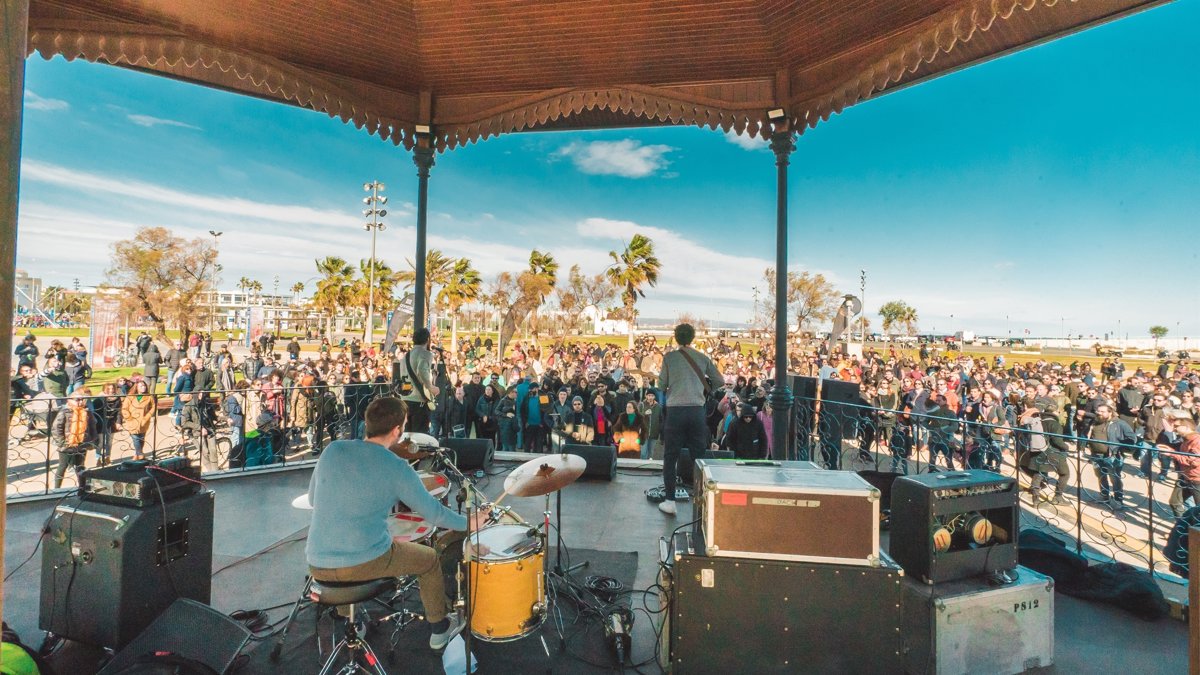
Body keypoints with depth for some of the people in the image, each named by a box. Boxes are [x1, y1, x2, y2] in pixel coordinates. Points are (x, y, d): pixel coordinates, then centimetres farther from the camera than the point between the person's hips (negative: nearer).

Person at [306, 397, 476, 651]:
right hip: (365, 562, -5)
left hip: (318, 566, 5)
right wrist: (469, 523, 13)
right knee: (430, 558, 20)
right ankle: (439, 629, 35)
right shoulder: (397, 468, -12)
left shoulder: (332, 450, 0)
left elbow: (313, 499, 13)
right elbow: (434, 513, -4)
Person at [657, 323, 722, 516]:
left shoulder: (669, 358, -1)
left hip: (676, 410, -2)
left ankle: (670, 501, 8)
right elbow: (719, 381, 12)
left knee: (670, 457, 7)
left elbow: (662, 385, 5)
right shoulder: (702, 358, 5)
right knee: (699, 456, 12)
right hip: (697, 411, 2)